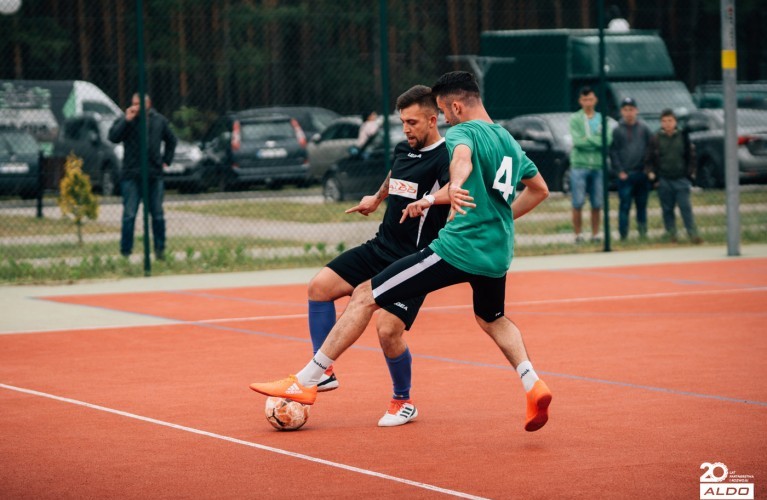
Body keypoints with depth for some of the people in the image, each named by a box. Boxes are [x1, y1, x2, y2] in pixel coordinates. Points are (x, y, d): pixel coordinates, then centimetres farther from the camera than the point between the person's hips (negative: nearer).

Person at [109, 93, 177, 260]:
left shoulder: (159, 121, 9)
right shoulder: (124, 121, -1)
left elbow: (171, 140, 23)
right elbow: (113, 137, -17)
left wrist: (166, 160, 14)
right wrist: (127, 120, -21)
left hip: (155, 175, 3)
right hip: (131, 176, -3)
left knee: (157, 214, 7)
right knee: (129, 215, -5)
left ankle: (160, 249, 16)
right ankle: (125, 251, -1)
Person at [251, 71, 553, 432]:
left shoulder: (462, 132, -6)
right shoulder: (510, 141, 17)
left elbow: (462, 155, -32)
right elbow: (539, 189, 29)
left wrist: (455, 185, -53)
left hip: (457, 248, -8)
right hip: (498, 253, 8)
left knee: (365, 298, -2)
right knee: (492, 319, 37)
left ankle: (305, 382, -3)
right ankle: (533, 385, 15)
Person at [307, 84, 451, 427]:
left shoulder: (444, 157, -15)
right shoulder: (402, 150, 10)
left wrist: (430, 199, -52)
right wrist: (377, 198, 49)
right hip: (380, 247, 8)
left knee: (388, 330, -17)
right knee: (320, 286, -5)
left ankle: (403, 402, 8)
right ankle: (323, 372, 2)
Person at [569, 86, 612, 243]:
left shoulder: (602, 119, 10)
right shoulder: (575, 118, 2)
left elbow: (607, 140, -4)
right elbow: (577, 140, -11)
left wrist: (588, 139, -9)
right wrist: (597, 141, -8)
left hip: (598, 166, 3)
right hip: (579, 164, -3)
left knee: (597, 204, 5)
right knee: (578, 203, -4)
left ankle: (595, 235, 12)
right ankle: (578, 235, 2)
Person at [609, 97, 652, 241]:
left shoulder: (644, 128, 7)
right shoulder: (617, 130, 0)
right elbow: (613, 152, -2)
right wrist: (619, 171, -10)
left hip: (642, 173, 3)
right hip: (625, 175, -3)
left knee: (642, 205, 9)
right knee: (625, 206, -4)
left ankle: (643, 232, 16)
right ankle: (623, 235, -2)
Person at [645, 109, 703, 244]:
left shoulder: (683, 137, 5)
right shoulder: (655, 139, 3)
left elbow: (691, 156, 12)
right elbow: (649, 160, 8)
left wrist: (690, 172, 4)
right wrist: (651, 173, -4)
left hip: (681, 179, -1)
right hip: (664, 181, 1)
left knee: (686, 207, -7)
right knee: (667, 209, 5)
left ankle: (693, 234, -8)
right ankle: (671, 233, 14)